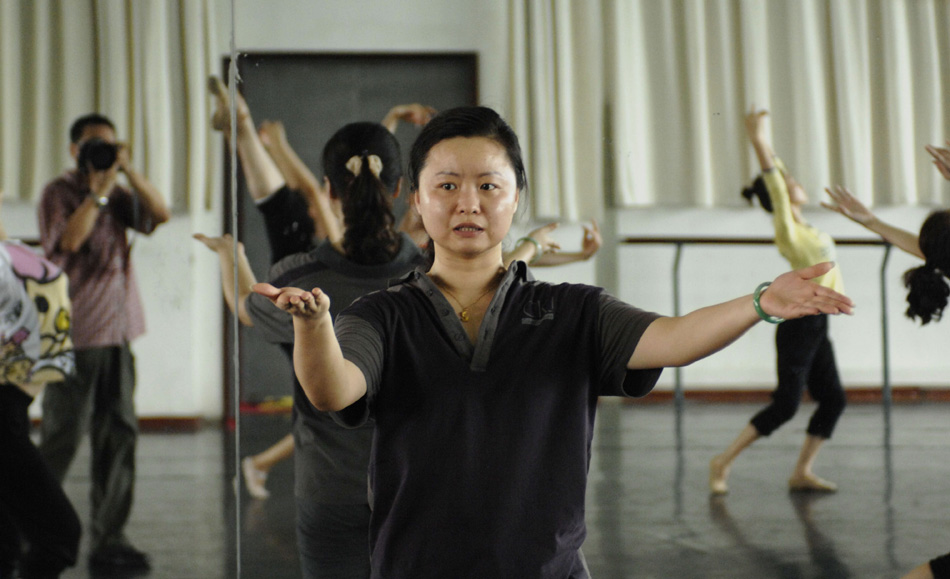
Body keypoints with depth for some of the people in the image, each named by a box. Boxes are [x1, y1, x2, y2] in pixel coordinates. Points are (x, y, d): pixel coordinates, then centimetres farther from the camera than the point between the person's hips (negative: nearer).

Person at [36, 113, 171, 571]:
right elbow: (70, 239, -18)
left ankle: (108, 540, 10)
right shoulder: (58, 193, -2)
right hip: (74, 333, -6)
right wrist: (100, 187, -14)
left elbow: (161, 214, 2)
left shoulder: (118, 196, 15)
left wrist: (128, 171, -5)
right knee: (62, 439, -3)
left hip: (117, 331, 6)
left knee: (119, 434, 4)